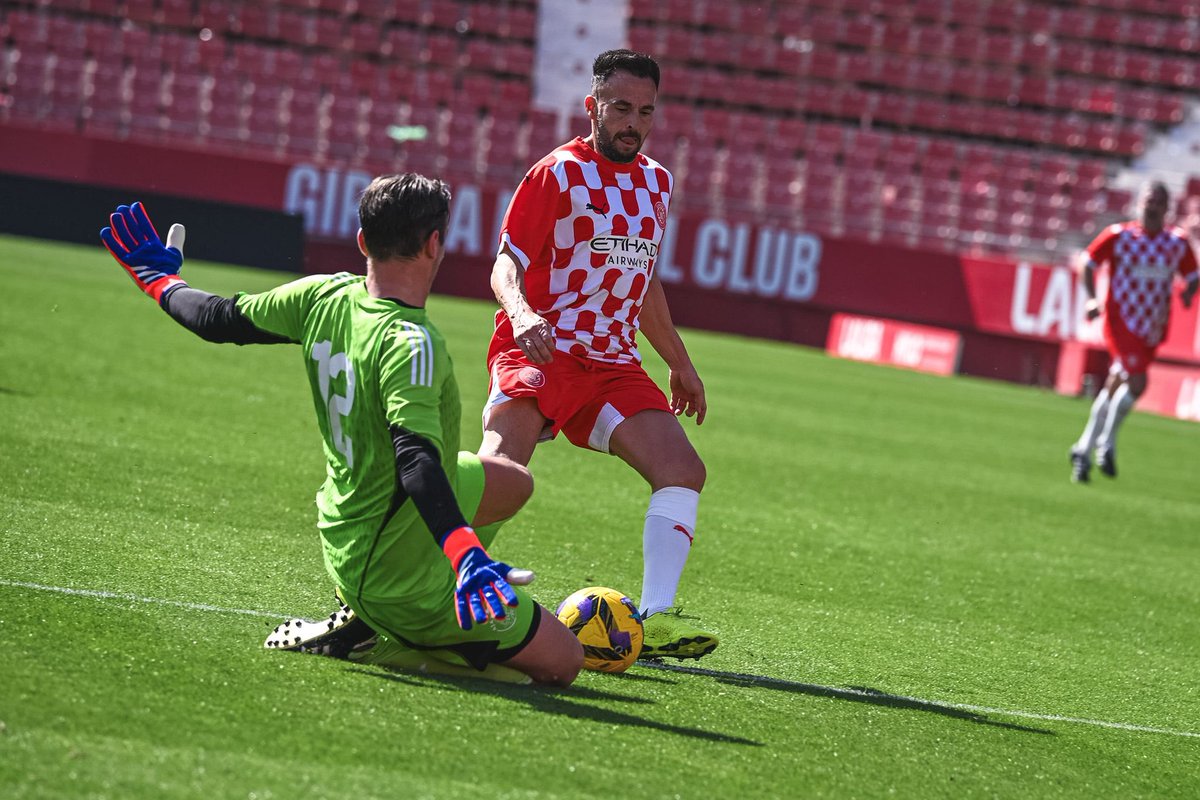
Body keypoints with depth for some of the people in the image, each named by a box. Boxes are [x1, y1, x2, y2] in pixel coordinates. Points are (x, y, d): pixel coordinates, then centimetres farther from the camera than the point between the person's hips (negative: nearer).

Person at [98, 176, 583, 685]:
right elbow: (415, 457, -42)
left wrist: (160, 279, 27)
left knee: (514, 483, 30)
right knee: (563, 660, -1)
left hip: (344, 526, 9)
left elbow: (221, 319, 7)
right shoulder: (410, 343, -30)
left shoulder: (325, 297, -8)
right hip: (405, 581, -9)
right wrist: (466, 553, -53)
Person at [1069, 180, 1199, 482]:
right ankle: (1107, 443, -1)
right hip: (1121, 321, -4)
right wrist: (1091, 299, -7)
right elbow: (1089, 262, 6)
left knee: (1114, 388, 10)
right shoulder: (1118, 236, -4)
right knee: (1136, 382, -20)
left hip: (1152, 330, 4)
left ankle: (1084, 450, 23)